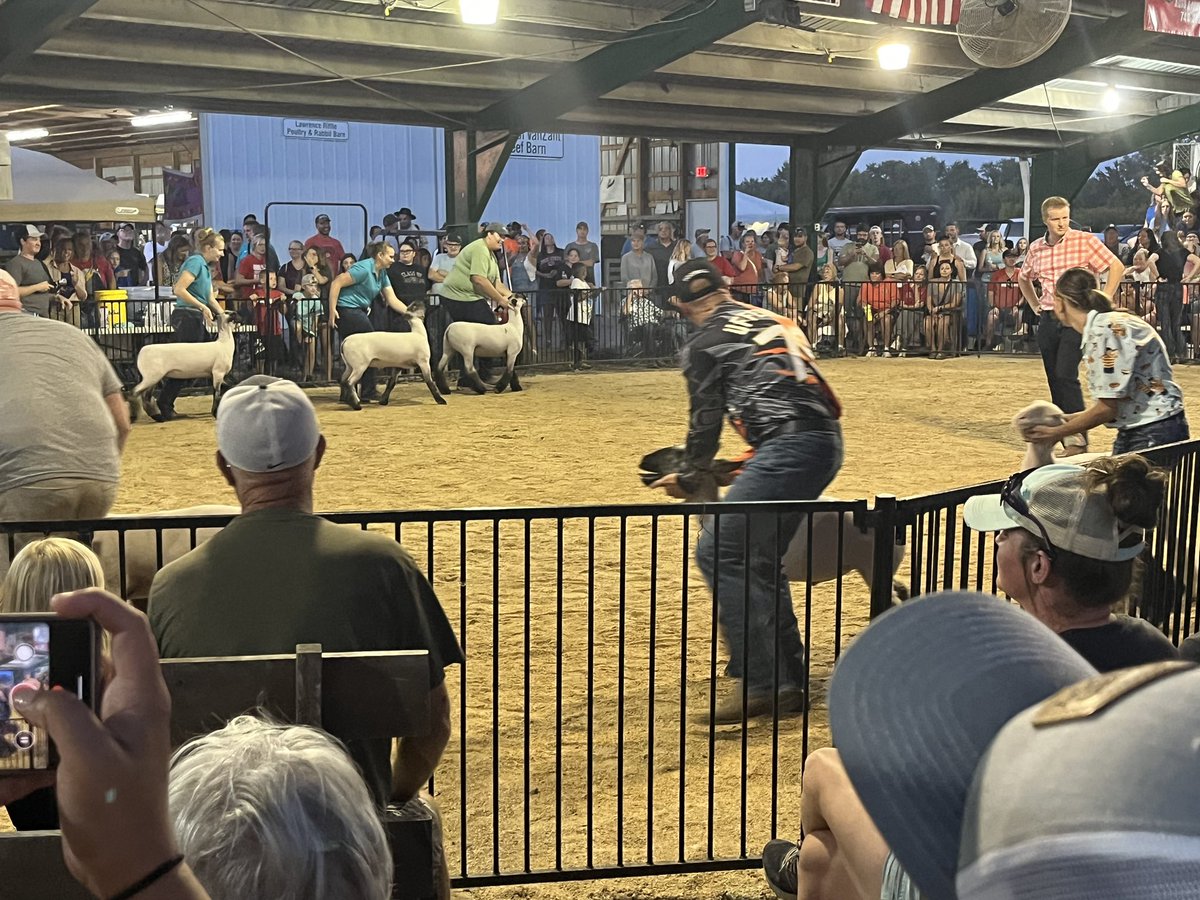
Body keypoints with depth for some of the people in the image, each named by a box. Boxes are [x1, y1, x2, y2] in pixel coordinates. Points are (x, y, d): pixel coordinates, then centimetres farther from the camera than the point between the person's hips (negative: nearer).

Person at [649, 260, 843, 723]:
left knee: (718, 553, -5)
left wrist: (689, 480, 25)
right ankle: (789, 683, 23)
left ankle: (761, 684, -9)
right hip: (827, 443, 9)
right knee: (760, 558, 19)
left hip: (789, 449, -8)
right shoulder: (774, 320, 23)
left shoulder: (704, 344, 3)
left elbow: (705, 424, 8)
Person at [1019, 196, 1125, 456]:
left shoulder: (1085, 240, -6)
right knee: (1055, 381, 6)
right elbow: (1024, 278, 28)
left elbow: (1117, 267, -5)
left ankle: (1079, 438, -11)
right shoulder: (1036, 248, 9)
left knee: (1065, 375, -18)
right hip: (1048, 321, 6)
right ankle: (1069, 443, 14)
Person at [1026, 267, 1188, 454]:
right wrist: (1068, 419, 12)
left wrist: (1057, 433, -9)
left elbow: (1108, 408, -18)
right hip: (1131, 432, 9)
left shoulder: (1105, 330, -18)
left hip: (1155, 434, -9)